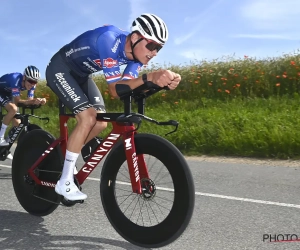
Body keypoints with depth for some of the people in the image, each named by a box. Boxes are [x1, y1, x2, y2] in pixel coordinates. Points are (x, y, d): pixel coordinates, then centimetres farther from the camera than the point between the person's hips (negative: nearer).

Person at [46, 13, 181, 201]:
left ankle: (66, 156, 20)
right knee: (88, 118, -22)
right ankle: (65, 182, -11)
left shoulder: (136, 53, -12)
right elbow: (115, 90, -38)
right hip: (60, 69, -8)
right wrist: (150, 77, -51)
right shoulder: (110, 40, -35)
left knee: (101, 123, -3)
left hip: (81, 74, 8)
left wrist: (163, 82, -36)